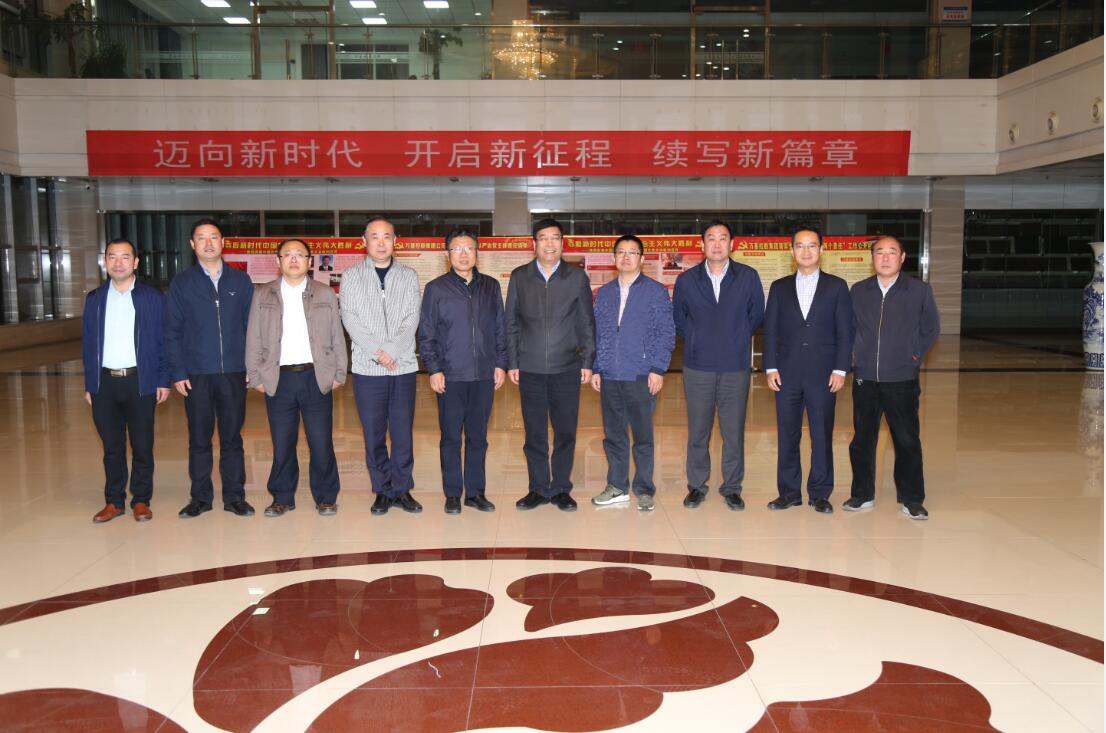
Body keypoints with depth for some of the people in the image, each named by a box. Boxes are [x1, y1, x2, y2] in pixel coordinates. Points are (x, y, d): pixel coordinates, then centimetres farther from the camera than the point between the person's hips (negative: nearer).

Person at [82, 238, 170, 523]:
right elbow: (88, 344, 10)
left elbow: (163, 341, 1)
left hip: (141, 382, -2)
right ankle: (114, 501, 19)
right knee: (112, 446, 9)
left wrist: (163, 380, -5)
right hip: (105, 382, 2)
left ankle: (141, 500, 15)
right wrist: (89, 384, 6)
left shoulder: (153, 298, 2)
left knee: (142, 446, 3)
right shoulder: (94, 299, 10)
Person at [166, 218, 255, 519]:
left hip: (234, 372, 0)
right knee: (199, 438, 6)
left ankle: (234, 496, 15)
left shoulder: (240, 281, 7)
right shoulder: (181, 283, 5)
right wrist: (177, 372, -4)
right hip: (196, 374, 0)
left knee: (232, 437, 6)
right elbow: (172, 332, 3)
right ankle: (201, 497, 18)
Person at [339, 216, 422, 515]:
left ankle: (402, 489, 17)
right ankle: (382, 490, 17)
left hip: (403, 367, 1)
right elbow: (350, 320, -3)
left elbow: (411, 320, -1)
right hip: (367, 368, 0)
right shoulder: (351, 276, 5)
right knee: (373, 433, 5)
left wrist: (391, 351, -13)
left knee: (403, 432, 4)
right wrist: (377, 352, -13)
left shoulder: (408, 276, 7)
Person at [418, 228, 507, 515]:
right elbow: (426, 334, 1)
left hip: (484, 375, 2)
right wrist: (434, 369, -6)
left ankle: (475, 491, 18)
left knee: (478, 436, 8)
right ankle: (452, 494, 14)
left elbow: (500, 328, 12)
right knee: (451, 437, 4)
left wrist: (500, 363, 4)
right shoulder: (436, 289, 2)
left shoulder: (491, 287, 9)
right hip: (451, 376, -2)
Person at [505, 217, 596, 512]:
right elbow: (511, 322, 7)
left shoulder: (577, 277, 4)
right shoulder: (519, 277, 5)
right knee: (534, 433, 6)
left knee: (565, 432, 4)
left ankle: (561, 488, 18)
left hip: (567, 368, 0)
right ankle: (538, 489, 18)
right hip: (530, 368, 1)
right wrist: (512, 362, 3)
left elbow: (587, 322, 6)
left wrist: (588, 361, 1)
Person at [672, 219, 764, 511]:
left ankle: (732, 487, 17)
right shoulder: (686, 280, 3)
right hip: (698, 366, 1)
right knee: (698, 429, 6)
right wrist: (695, 342, 8)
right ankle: (697, 485, 18)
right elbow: (678, 318, 15)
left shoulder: (748, 277, 1)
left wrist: (738, 340, 8)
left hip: (736, 366, 0)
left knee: (734, 430, 4)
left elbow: (756, 314, 11)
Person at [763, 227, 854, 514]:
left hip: (823, 374, -1)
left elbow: (845, 332, 2)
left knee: (822, 436, 3)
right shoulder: (779, 287, 9)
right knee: (787, 435, 5)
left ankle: (820, 493, 14)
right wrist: (771, 367, -1)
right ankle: (789, 492, 16)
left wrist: (840, 369, -6)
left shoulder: (836, 286, 5)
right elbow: (770, 330, 7)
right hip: (787, 373, 2)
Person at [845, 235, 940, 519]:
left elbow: (931, 328, 9)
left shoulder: (920, 290, 1)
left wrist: (915, 354, 2)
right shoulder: (858, 291, 6)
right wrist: (857, 355, 6)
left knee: (907, 441, 1)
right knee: (862, 439, 9)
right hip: (864, 379, 2)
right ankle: (862, 495, 22)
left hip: (902, 379, -2)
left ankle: (911, 499, 14)